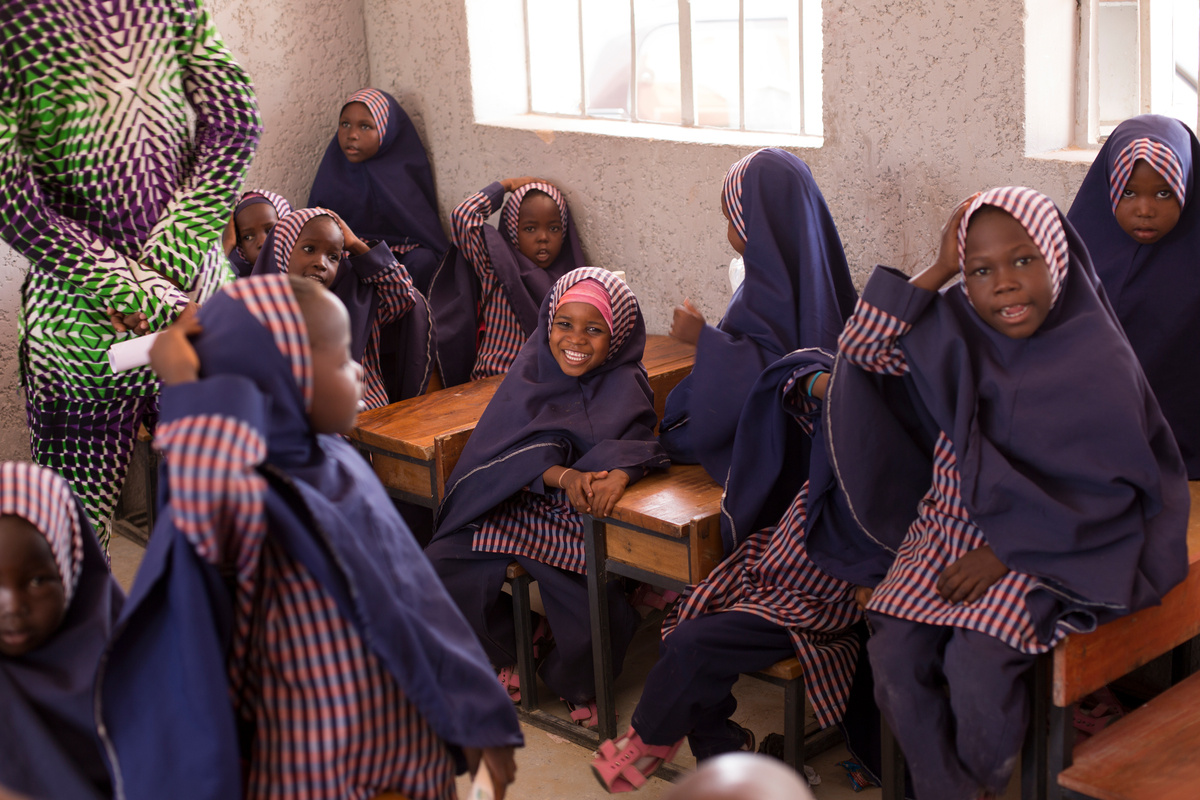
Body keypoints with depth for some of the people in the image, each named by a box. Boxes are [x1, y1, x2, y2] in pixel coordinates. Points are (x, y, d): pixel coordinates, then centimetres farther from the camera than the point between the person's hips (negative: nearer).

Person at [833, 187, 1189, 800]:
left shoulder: (1099, 358, -12)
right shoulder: (957, 329, 0)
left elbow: (1108, 494, -11)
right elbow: (862, 348, 1)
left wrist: (1007, 552, -16)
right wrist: (938, 270, -7)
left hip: (1049, 546, -4)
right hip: (951, 526, 4)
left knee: (976, 663, -25)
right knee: (893, 654, -18)